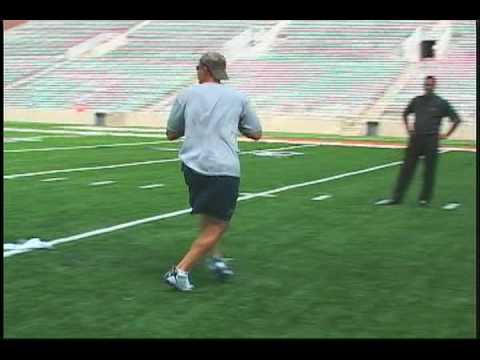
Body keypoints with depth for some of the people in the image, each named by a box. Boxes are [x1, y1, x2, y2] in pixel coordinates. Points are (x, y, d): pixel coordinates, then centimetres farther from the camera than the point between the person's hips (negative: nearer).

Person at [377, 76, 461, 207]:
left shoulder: (441, 103, -1)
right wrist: (408, 127, 16)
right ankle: (396, 197, 3)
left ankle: (425, 199, 10)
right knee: (406, 168, 1)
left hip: (431, 140, -3)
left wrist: (446, 135, -1)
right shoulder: (416, 101, 10)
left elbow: (456, 119, 2)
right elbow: (405, 114, 27)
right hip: (415, 138, 3)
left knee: (429, 171, 1)